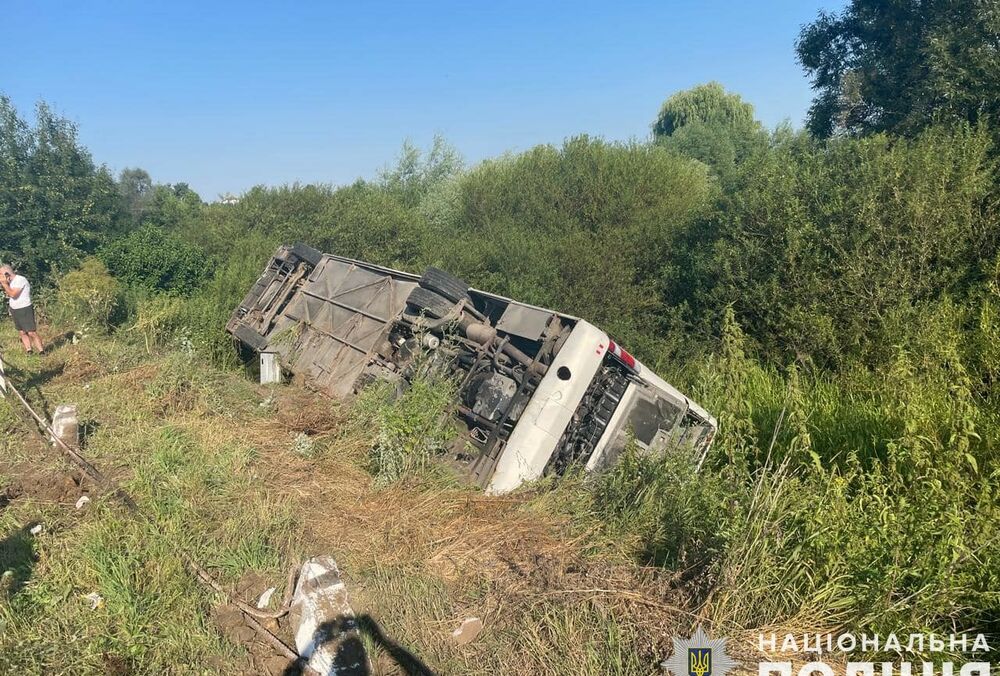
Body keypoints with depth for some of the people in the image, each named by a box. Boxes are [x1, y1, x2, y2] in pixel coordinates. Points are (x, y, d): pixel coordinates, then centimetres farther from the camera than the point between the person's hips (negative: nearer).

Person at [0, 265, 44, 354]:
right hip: (15, 310, 9)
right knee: (22, 333, 7)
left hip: (25, 310, -9)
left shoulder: (20, 280, -17)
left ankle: (41, 352, -6)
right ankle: (29, 352, 11)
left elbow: (13, 294, -23)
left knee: (32, 333, -10)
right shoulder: (11, 281, 11)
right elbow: (8, 294, 16)